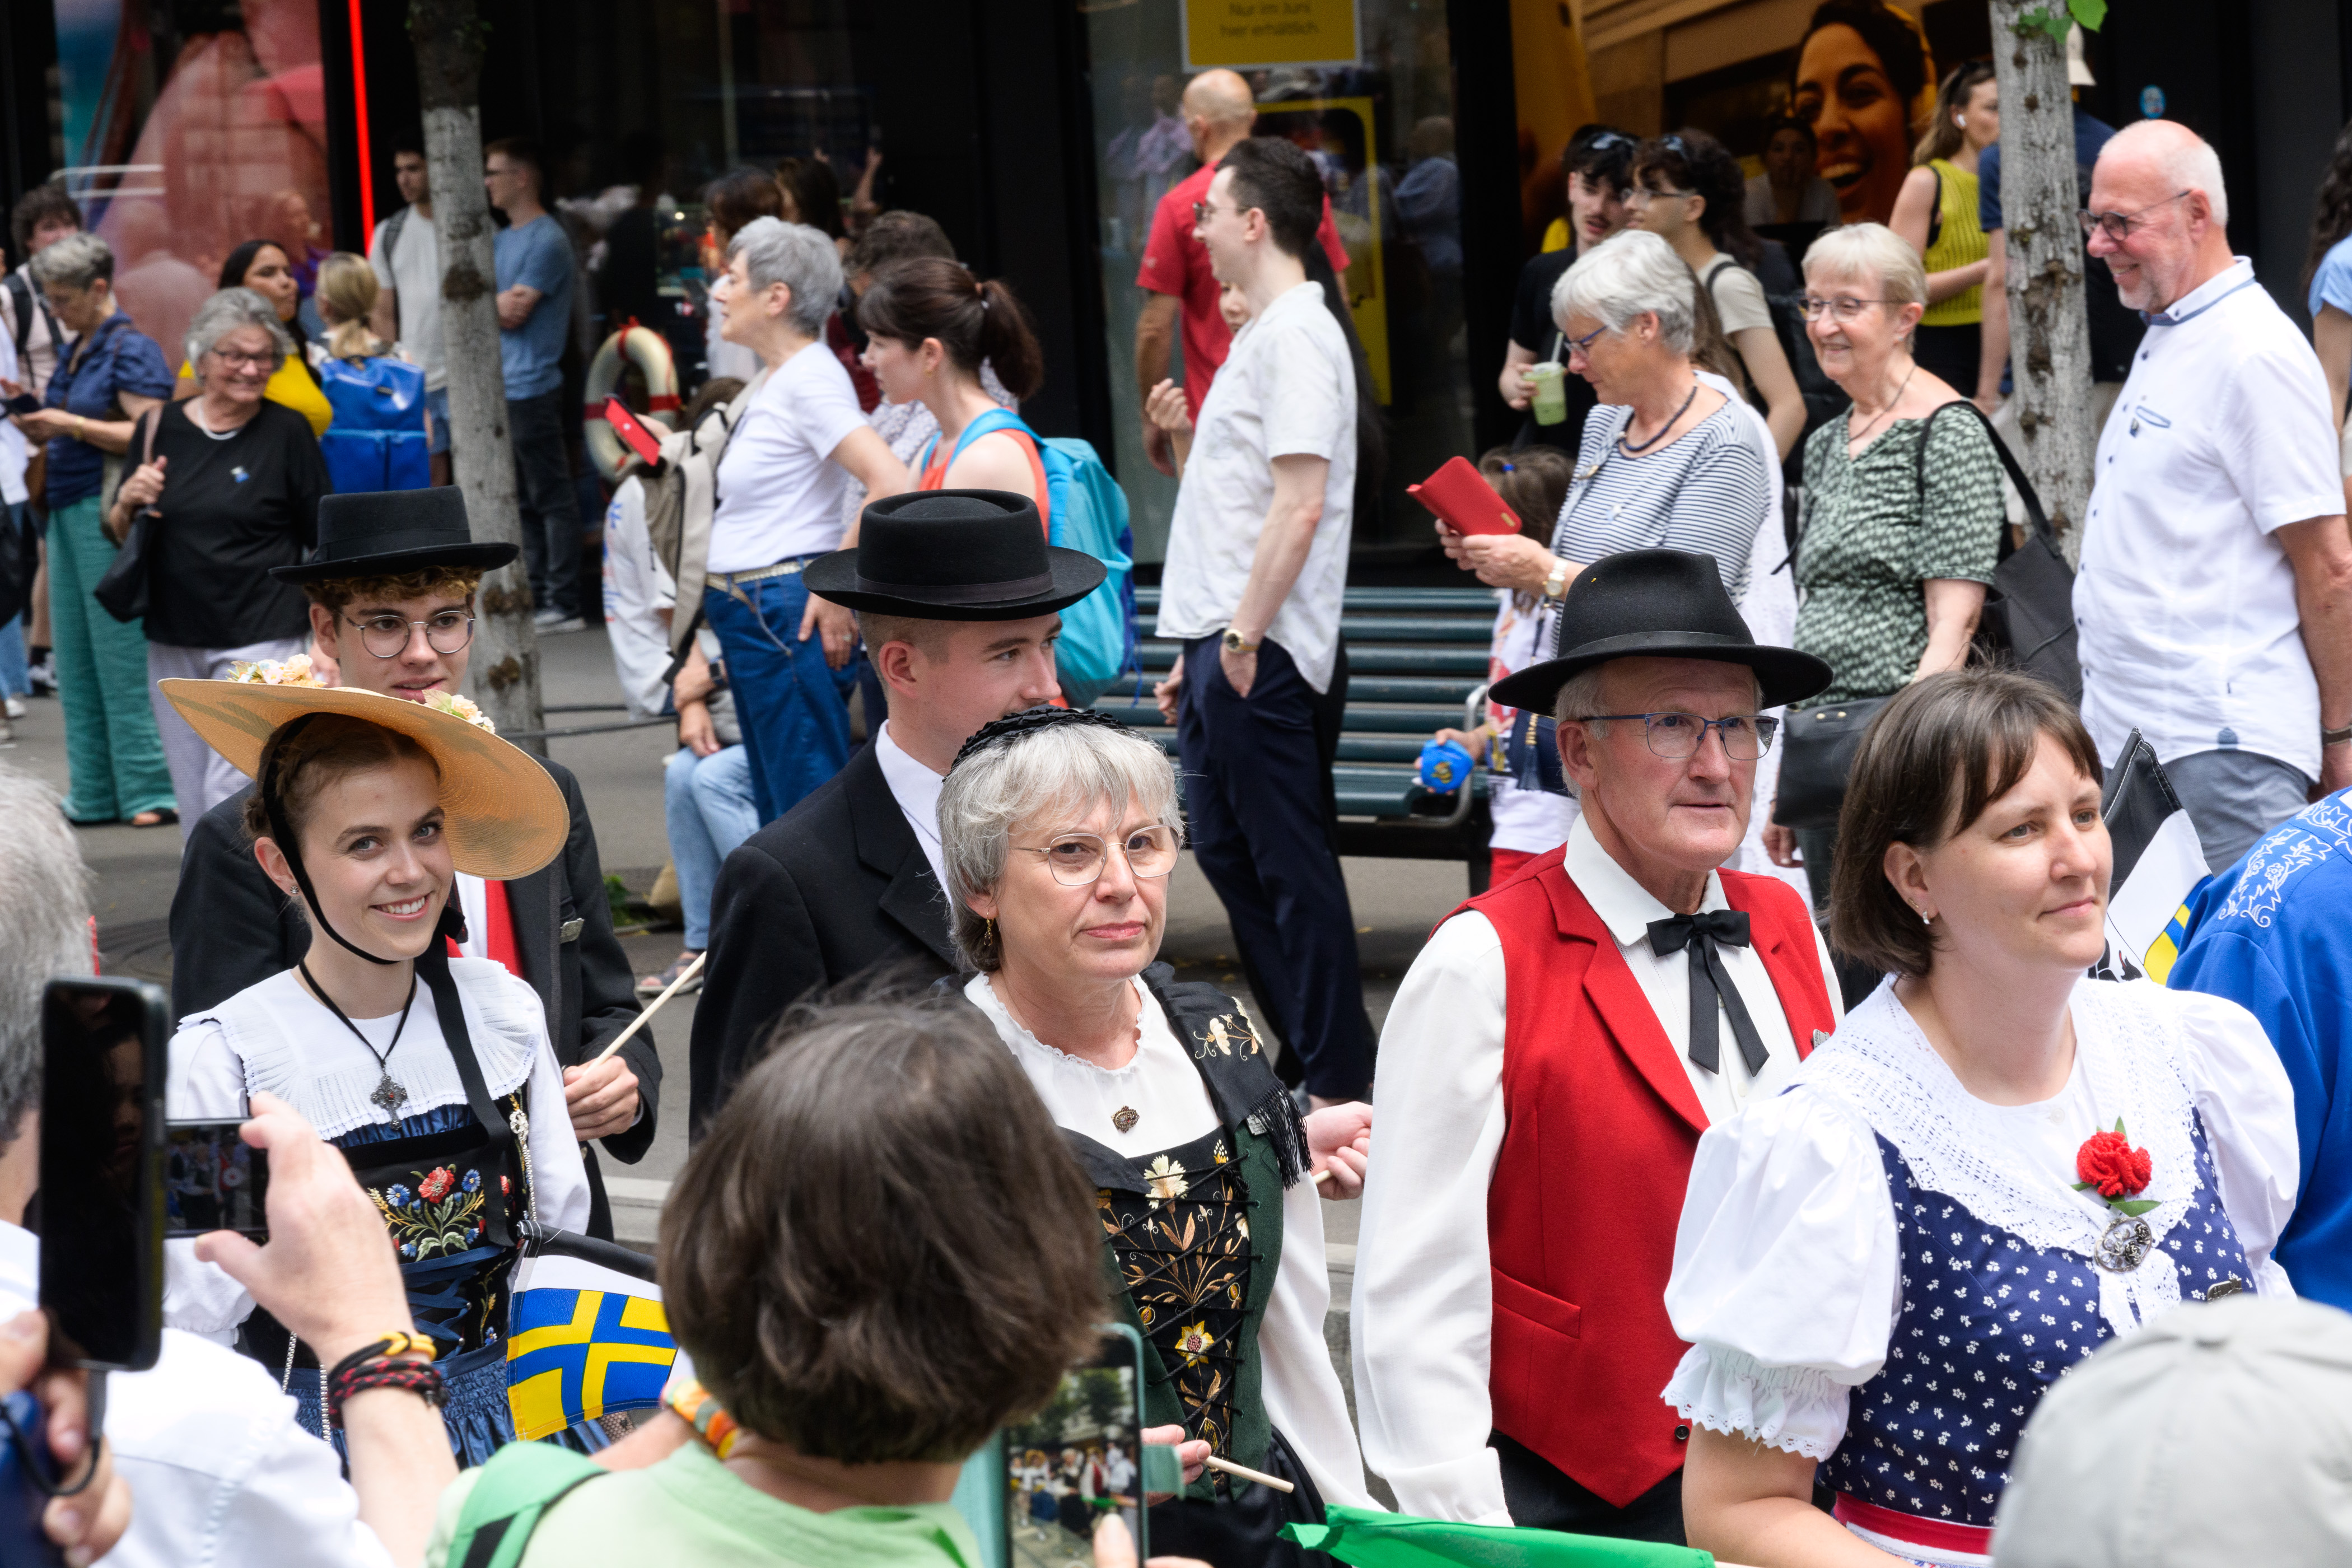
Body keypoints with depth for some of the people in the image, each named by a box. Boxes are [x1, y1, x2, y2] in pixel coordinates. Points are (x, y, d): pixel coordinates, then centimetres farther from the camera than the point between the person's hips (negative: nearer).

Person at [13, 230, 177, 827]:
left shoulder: (131, 350, -9)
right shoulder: (75, 353, 16)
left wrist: (70, 424, -17)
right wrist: (37, 424, 7)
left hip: (112, 513, -9)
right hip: (70, 510, 9)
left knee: (124, 655, -6)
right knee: (77, 660, 9)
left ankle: (154, 790, 0)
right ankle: (95, 794, 14)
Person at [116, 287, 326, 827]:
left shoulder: (287, 432, -4)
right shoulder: (162, 428, 5)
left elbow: (325, 539, 0)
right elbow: (117, 535, 14)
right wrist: (128, 503, -8)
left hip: (260, 638, -5)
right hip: (173, 639, 5)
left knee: (231, 793, -13)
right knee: (192, 801, 11)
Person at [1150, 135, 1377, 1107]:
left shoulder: (1296, 334, -13)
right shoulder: (1263, 332, 19)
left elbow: (1300, 504, -21)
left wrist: (1245, 634, -20)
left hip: (1261, 652, -10)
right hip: (1222, 638, 10)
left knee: (1291, 862, -4)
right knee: (1225, 846, 14)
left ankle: (1338, 1078, 3)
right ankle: (1301, 1053, 23)